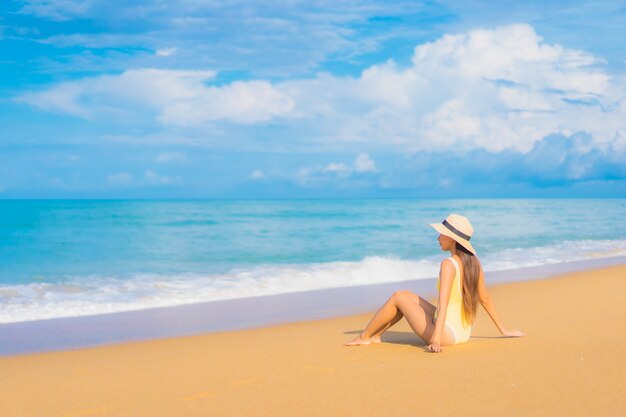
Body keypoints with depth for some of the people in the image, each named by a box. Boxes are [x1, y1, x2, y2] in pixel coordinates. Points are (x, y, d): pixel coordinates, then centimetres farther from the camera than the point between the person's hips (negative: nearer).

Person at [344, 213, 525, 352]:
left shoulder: (449, 264, -20)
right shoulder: (473, 262, 4)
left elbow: (443, 303, -28)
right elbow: (485, 299, 10)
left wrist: (436, 339, -34)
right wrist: (503, 330, 19)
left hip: (447, 333, -8)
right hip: (462, 333, 8)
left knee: (398, 297, 4)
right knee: (408, 296, 18)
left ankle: (364, 337, 17)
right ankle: (375, 334, 26)